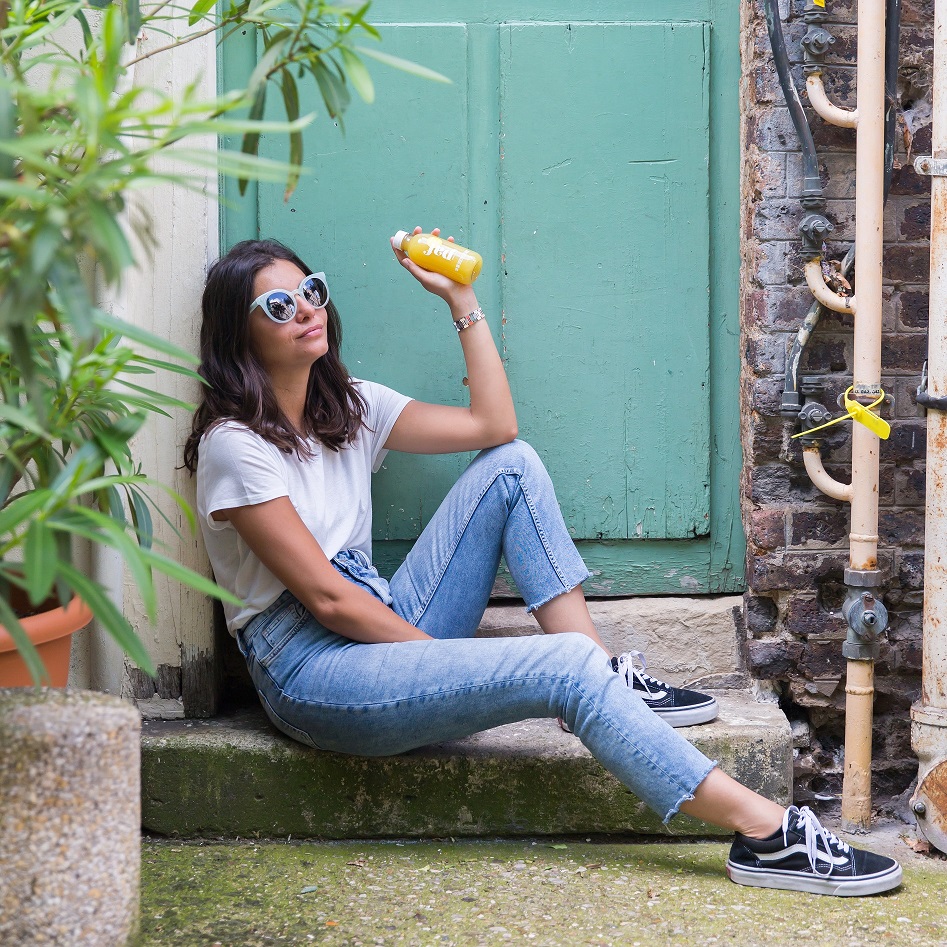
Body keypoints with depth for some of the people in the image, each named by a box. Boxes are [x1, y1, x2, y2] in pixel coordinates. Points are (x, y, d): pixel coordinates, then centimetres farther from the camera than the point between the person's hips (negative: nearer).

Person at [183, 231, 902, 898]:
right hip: (311, 674, -9)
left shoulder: (349, 407, 12)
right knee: (566, 669, -24)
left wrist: (460, 297, 8)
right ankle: (767, 833, -28)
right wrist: (434, 651, -13)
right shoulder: (235, 443, -11)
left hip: (383, 632, 9)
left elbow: (493, 425, 8)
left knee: (511, 466, 0)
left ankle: (607, 675, -7)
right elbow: (325, 595, -16)